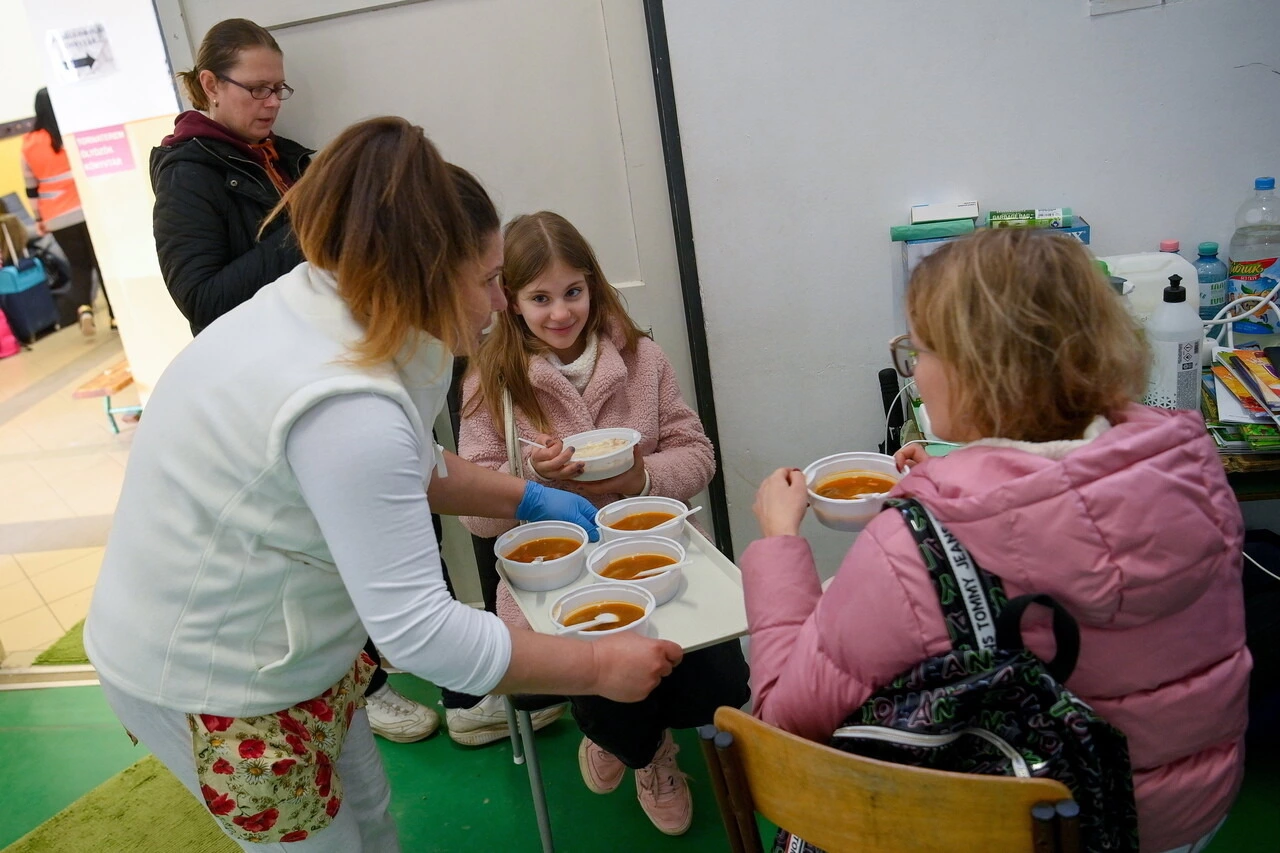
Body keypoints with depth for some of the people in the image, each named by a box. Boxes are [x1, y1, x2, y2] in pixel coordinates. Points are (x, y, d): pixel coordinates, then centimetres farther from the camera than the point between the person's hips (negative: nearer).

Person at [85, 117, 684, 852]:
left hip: (288, 644, 9)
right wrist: (601, 668, -23)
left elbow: (407, 467, 12)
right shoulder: (345, 407, -35)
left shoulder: (327, 310, -5)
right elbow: (420, 631, -32)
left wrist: (526, 500, 7)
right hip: (213, 684, -9)